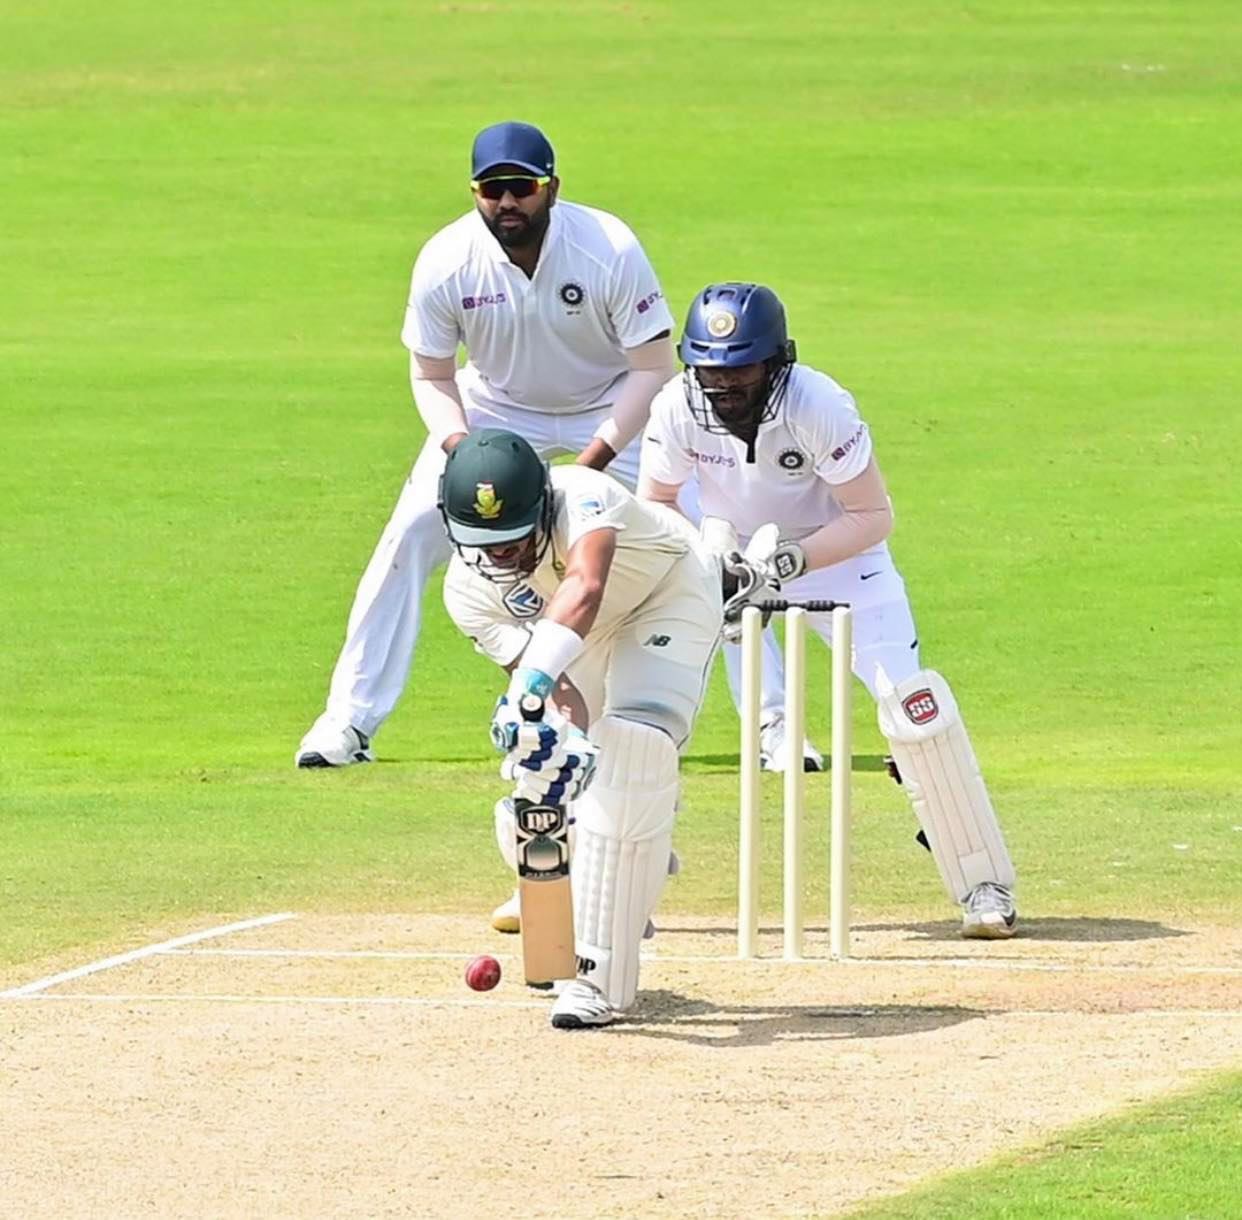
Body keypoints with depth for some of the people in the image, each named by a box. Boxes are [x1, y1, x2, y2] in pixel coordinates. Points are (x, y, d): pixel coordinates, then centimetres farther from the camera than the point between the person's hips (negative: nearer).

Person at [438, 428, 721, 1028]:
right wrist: (568, 736, -55)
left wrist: (532, 681, -73)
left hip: (671, 595, -5)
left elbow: (584, 588, -60)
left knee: (634, 743, -28)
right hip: (583, 642, 5)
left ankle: (600, 975, -28)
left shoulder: (582, 498, -40)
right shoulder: (470, 588, -26)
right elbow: (560, 691, -34)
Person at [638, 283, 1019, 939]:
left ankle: (984, 886, -6)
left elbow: (873, 515, -23)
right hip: (727, 551, 3)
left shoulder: (820, 408, -30)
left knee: (909, 697, -17)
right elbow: (653, 505, -8)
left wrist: (793, 560, -36)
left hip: (836, 552, -3)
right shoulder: (677, 409, -22)